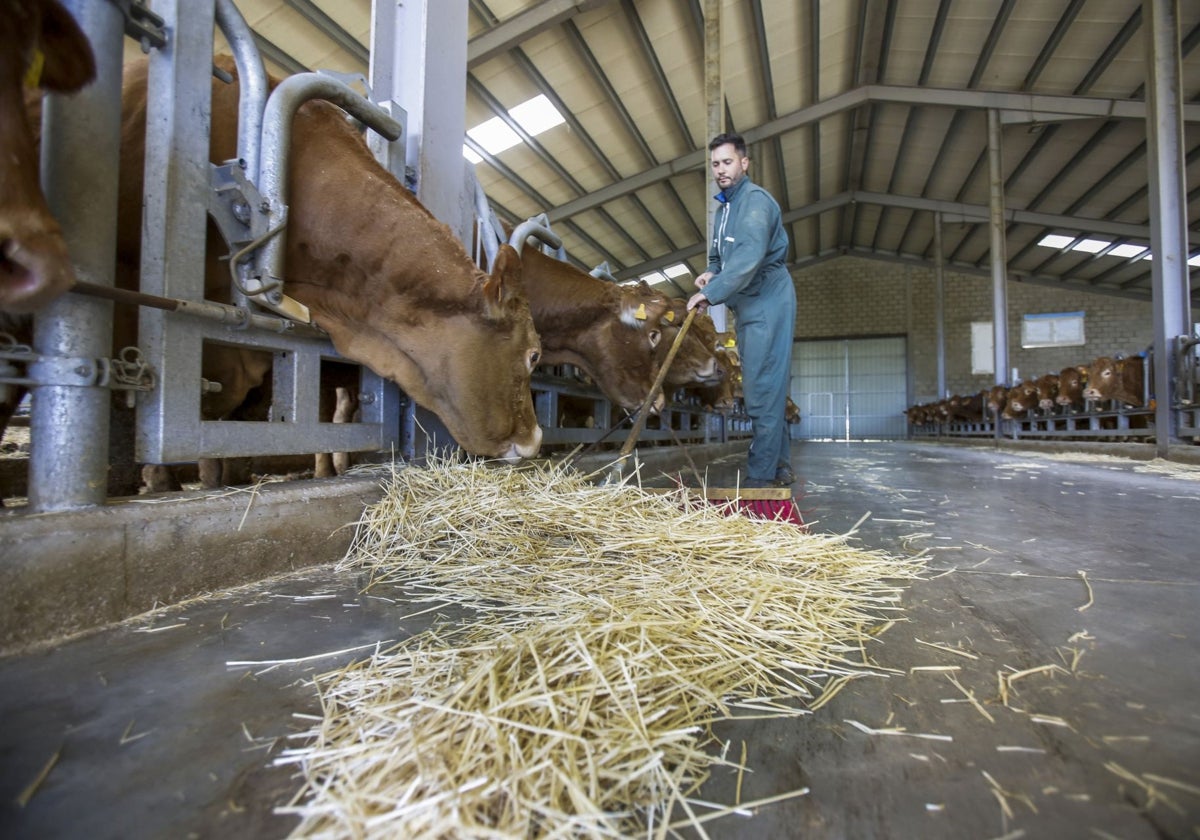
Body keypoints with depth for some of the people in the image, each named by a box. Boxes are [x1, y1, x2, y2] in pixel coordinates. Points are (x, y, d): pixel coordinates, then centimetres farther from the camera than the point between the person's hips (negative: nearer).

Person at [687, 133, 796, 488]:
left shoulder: (755, 200, -11)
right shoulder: (723, 208, 19)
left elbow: (750, 255, -27)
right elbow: (717, 256, 25)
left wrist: (711, 293, -30)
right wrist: (711, 274, 3)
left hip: (768, 303, -10)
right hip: (748, 307, 10)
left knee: (763, 389, -11)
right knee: (767, 388, 11)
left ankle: (762, 474, -6)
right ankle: (780, 466, 20)